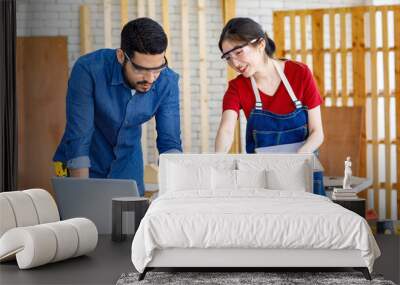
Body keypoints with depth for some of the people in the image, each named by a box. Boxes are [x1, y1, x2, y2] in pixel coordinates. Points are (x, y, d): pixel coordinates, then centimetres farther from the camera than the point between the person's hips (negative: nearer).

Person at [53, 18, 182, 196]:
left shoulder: (167, 82, -15)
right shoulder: (88, 70, -24)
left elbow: (169, 142, -12)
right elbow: (78, 139, -24)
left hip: (128, 169, 2)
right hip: (81, 169, -2)